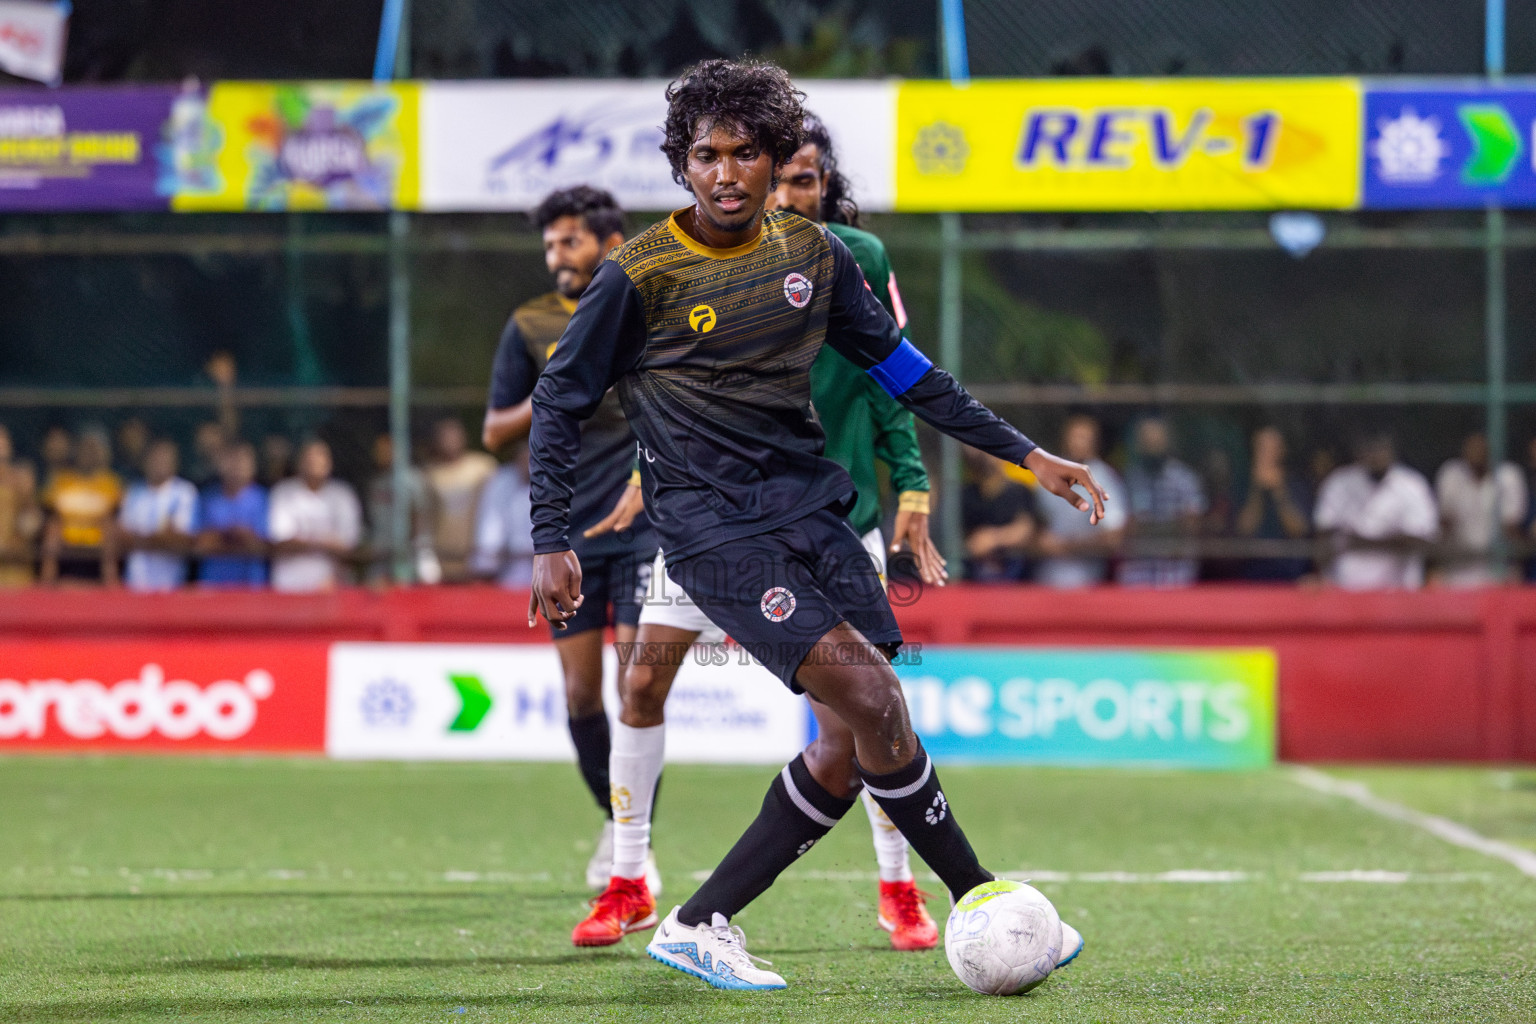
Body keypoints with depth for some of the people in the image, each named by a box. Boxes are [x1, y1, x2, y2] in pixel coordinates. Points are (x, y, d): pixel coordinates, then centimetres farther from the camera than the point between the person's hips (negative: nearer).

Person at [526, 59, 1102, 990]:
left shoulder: (814, 254, 8)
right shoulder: (640, 276, -7)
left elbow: (903, 371, 17)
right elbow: (562, 401, 0)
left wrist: (1023, 454, 15)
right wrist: (553, 542, -7)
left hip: (811, 504, 6)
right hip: (712, 525, -6)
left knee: (856, 745, -2)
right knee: (868, 694, -20)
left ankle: (698, 926, 6)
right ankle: (979, 901, -7)